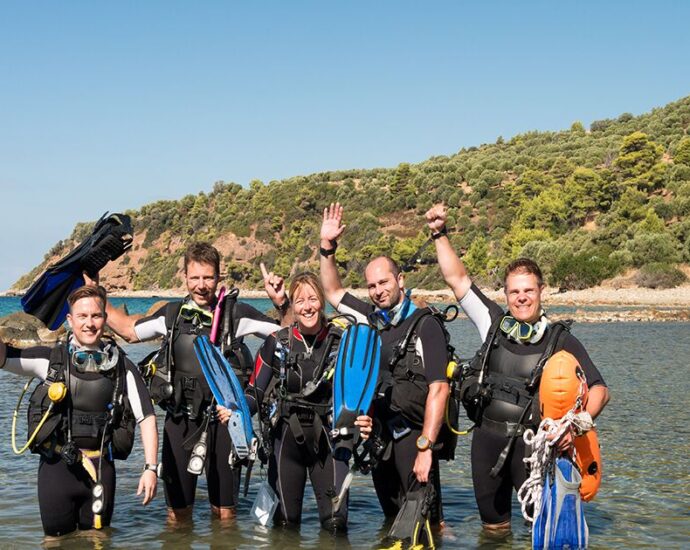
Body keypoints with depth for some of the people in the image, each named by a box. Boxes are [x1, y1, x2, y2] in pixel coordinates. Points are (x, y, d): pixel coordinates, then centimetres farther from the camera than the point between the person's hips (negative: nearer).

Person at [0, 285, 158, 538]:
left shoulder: (121, 366, 0)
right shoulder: (50, 359, -1)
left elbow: (146, 416, 1)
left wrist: (151, 468, -6)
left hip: (100, 468, 1)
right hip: (56, 466, 0)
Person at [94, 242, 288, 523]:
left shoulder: (236, 314, -2)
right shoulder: (171, 314, 4)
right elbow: (128, 329, 19)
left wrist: (281, 302, -15)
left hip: (221, 419, -1)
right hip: (180, 420, 1)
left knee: (225, 513, 9)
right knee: (177, 512, 9)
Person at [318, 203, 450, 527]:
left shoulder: (425, 326, -9)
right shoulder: (372, 319, 10)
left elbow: (438, 390, -15)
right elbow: (333, 292, 25)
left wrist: (425, 448, -19)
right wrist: (327, 246, 15)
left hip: (414, 437, -6)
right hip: (379, 436, 6)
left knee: (425, 520, -9)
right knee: (393, 520, 13)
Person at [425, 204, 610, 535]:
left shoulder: (561, 340, -3)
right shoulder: (494, 323, 3)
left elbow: (599, 390, -2)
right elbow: (457, 278, 5)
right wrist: (440, 234, 0)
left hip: (532, 442, -3)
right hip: (487, 438, 3)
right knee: (492, 526, 16)